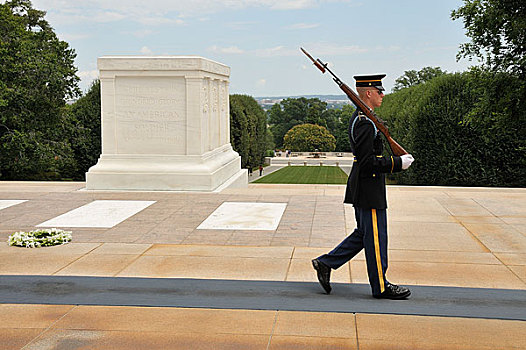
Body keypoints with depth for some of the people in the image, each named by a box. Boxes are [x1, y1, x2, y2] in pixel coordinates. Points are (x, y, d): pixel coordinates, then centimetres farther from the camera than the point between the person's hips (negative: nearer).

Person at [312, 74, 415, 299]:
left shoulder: (358, 118, 14)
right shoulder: (365, 123, -20)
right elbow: (368, 162, -24)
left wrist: (397, 159, 13)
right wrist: (398, 163, -17)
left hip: (362, 188, 10)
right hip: (369, 190, -10)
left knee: (364, 234, 17)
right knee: (375, 237, 1)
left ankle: (325, 263, 20)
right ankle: (380, 287, 13)